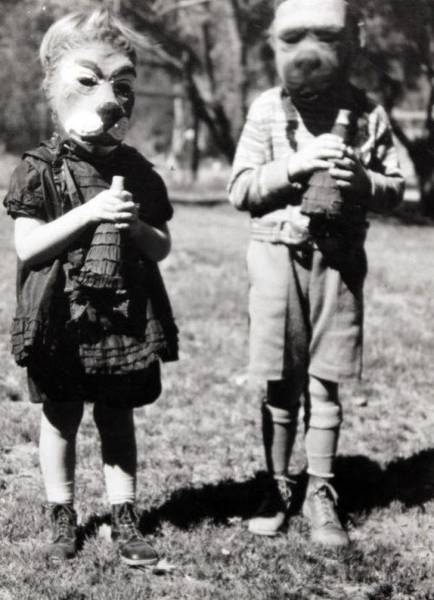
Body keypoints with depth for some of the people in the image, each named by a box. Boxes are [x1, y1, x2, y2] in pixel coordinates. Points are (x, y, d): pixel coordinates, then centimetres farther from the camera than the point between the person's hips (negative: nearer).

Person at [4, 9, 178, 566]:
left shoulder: (137, 172, 4)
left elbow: (162, 248, 8)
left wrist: (137, 227, -14)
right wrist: (89, 213, -22)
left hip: (126, 317, 3)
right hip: (62, 317, -3)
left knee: (118, 420, 11)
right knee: (60, 418, 9)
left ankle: (124, 520, 20)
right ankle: (62, 520, 23)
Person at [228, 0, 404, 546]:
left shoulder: (368, 115, 1)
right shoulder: (267, 111, -2)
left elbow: (395, 186, 5)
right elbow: (240, 189, -4)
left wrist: (363, 180, -16)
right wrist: (295, 165, -18)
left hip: (339, 259, 1)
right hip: (279, 254, -1)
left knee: (325, 384, 5)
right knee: (279, 384, 6)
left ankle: (320, 495, 16)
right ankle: (276, 489, 20)